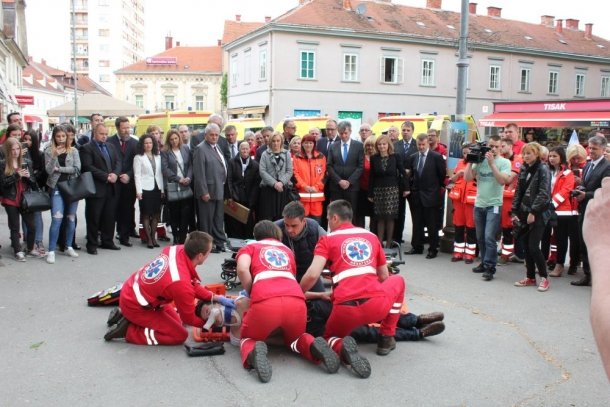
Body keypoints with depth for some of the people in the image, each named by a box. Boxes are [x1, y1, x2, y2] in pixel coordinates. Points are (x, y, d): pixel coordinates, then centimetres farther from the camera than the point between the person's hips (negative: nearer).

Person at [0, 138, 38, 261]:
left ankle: (30, 248, 22)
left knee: (32, 226, 3)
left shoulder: (27, 162, 3)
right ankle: (18, 251, 15)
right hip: (11, 200, -2)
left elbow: (33, 181, 6)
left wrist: (28, 176, -15)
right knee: (15, 227, 7)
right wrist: (17, 175, -20)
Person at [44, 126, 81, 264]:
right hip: (57, 188, -2)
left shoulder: (73, 150, 5)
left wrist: (59, 169, -9)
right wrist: (55, 155, -21)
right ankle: (51, 251, -7)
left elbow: (77, 168, -7)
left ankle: (68, 247, 22)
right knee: (57, 219, -11)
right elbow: (49, 170, -9)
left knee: (71, 218, 9)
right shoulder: (49, 151, 2)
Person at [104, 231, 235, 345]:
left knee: (176, 320, 21)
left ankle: (123, 314, 23)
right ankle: (127, 329, -3)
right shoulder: (181, 284, -34)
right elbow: (189, 318, -14)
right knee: (180, 335, -5)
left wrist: (214, 297, -3)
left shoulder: (177, 250, -15)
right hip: (134, 305, -8)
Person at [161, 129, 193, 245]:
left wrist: (188, 177, -9)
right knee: (174, 213, 3)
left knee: (186, 212, -7)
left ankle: (182, 238, -1)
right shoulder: (165, 152, 2)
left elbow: (190, 165, 7)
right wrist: (178, 179, -13)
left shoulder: (186, 148, 10)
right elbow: (165, 169, -6)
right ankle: (176, 237, 15)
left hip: (186, 185, 2)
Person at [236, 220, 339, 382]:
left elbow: (242, 269, 4)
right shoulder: (287, 251, 35)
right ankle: (313, 346, -2)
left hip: (265, 302, -3)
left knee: (248, 340, 26)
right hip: (296, 301, 3)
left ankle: (254, 353, -11)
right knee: (295, 338, 33)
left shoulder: (249, 247, 25)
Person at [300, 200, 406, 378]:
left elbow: (312, 275, -3)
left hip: (346, 309, -2)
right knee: (397, 281, 34)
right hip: (378, 304, 2)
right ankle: (386, 339, 26)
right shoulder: (371, 237, 21)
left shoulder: (327, 239, 11)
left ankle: (342, 347, -7)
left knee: (330, 337, 31)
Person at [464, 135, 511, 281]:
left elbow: (503, 180, -18)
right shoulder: (479, 161, 5)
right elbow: (467, 178, 0)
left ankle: (490, 267, -4)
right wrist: (471, 161, -8)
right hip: (479, 204, 4)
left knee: (489, 237, -12)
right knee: (480, 237, 13)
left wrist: (491, 163, -20)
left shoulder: (504, 162, -3)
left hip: (494, 205, -4)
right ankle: (484, 262, 28)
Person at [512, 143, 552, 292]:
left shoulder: (543, 169, -7)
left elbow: (543, 193, -14)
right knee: (527, 246, 8)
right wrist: (515, 211, 6)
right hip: (525, 212, 6)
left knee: (533, 246, -9)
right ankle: (530, 277, 18)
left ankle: (544, 278, 4)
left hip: (538, 214, -6)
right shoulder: (524, 169, 12)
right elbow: (518, 191, 13)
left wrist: (533, 211, -18)